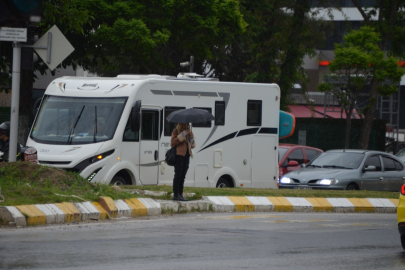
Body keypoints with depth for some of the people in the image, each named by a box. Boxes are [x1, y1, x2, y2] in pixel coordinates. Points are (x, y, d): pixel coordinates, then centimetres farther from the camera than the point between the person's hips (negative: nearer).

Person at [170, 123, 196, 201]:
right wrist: (183, 134, -19)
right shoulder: (176, 131, 0)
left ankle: (180, 194, 11)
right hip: (179, 155, -7)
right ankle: (175, 195, -10)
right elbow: (173, 142, -16)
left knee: (183, 175, 7)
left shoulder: (188, 131, 19)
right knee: (178, 175, -10)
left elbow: (193, 145, 21)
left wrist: (191, 140, -1)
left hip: (186, 155, 7)